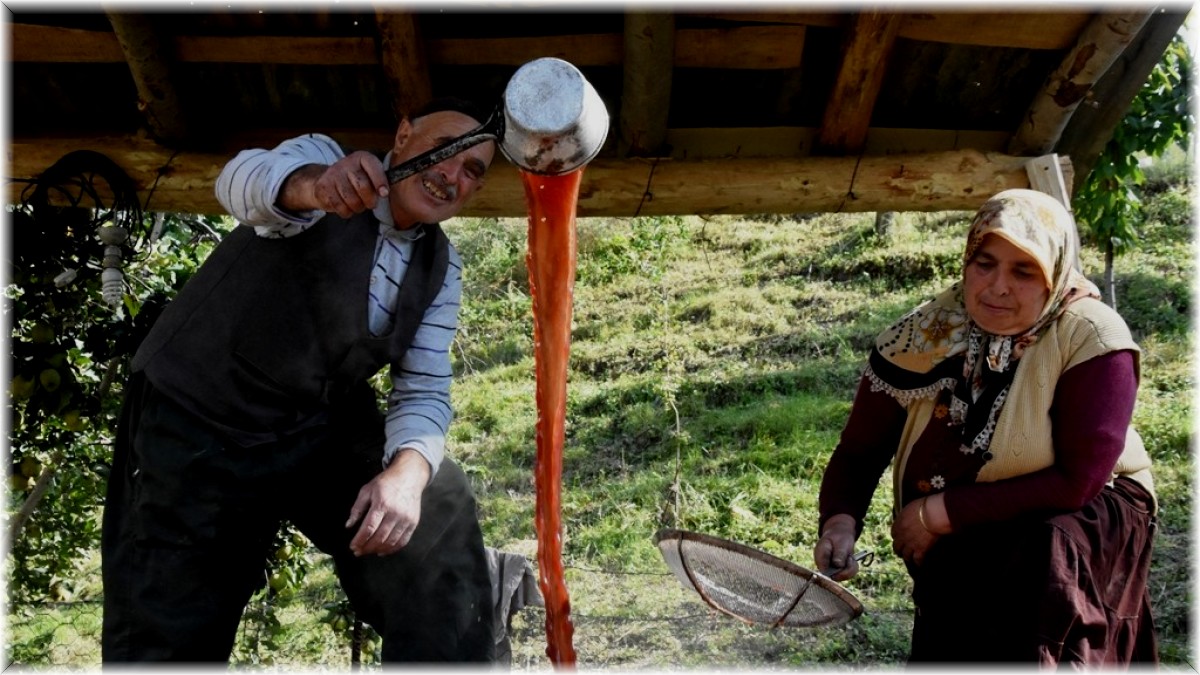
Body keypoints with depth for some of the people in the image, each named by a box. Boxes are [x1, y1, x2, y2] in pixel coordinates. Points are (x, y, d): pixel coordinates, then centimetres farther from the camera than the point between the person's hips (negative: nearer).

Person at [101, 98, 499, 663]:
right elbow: (245, 178, -33)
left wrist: (407, 469, -26)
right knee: (166, 632, 3)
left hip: (323, 429, 4)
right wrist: (314, 186, -56)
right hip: (193, 419, -3)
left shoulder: (441, 268, 1)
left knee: (439, 520, -18)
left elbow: (423, 390, -5)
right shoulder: (321, 158, -10)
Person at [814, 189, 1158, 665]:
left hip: (1085, 515, -1)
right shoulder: (923, 339, -13)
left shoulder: (1091, 339, -19)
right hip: (957, 549, 2)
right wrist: (840, 522, -26)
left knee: (1054, 555, -31)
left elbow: (1078, 482, -22)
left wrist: (941, 513, -22)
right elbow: (858, 452, -4)